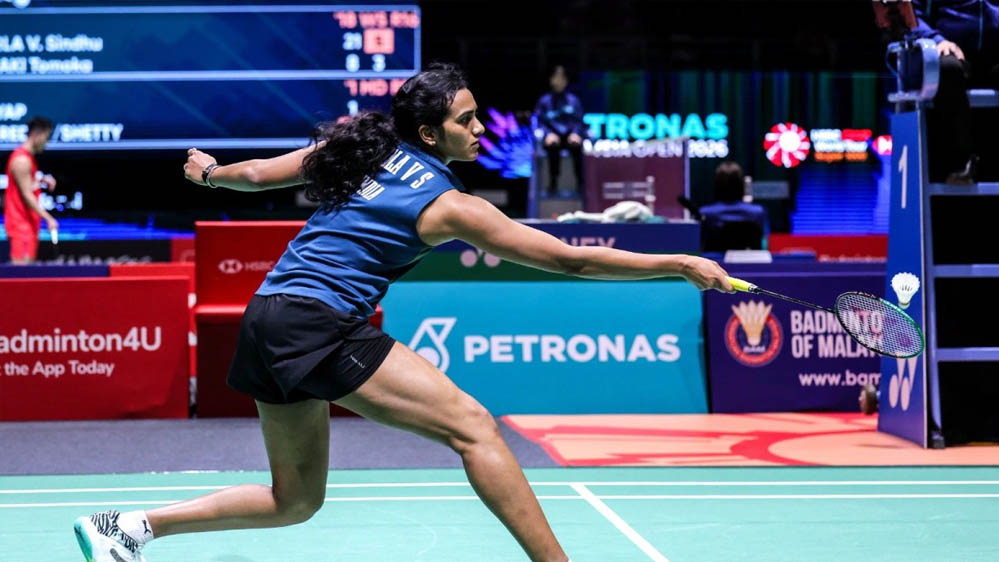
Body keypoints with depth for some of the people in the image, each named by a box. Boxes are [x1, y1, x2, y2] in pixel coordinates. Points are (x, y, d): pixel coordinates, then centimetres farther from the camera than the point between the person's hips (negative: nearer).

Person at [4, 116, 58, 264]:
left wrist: (41, 181, 8)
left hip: (28, 223, 10)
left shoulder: (27, 158, 16)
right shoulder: (22, 160, -16)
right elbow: (26, 195, -20)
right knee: (21, 267, -13)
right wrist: (48, 218, -22)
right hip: (21, 223, -10)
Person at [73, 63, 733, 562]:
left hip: (267, 319, 9)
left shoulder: (363, 147, 12)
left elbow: (259, 173, 21)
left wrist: (211, 171, 44)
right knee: (472, 425, -11)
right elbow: (570, 259, -7)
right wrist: (681, 265, -3)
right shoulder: (447, 205, -7)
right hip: (319, 322, -9)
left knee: (296, 500, 18)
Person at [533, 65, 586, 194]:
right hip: (553, 137, -1)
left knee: (577, 146, -35)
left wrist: (576, 133, -15)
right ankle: (553, 182, -26)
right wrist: (548, 134, -16)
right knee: (553, 145, -38)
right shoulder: (544, 101, 11)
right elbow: (538, 122, 3)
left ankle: (581, 182, -26)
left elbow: (578, 121, 7)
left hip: (570, 136, 1)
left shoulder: (573, 100, 13)